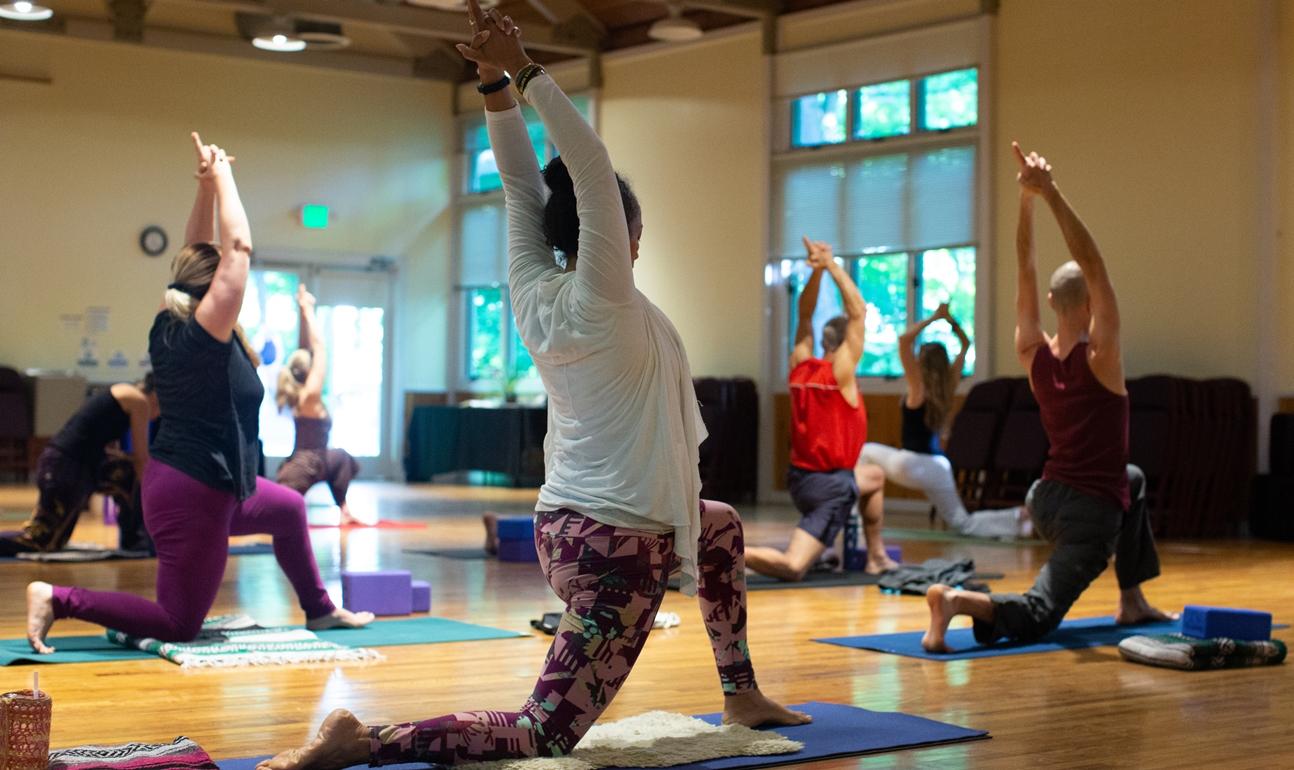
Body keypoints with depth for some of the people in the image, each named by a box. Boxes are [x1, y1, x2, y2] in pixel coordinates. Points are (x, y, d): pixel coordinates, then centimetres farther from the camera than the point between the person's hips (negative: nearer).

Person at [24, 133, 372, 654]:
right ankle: (58, 599, -10)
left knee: (289, 509, 29)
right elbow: (238, 246, -18)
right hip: (193, 493, -10)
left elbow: (198, 256, 12)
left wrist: (206, 188, 6)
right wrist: (221, 179, -8)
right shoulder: (205, 333, -19)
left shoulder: (171, 327, 2)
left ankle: (319, 611, 38)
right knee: (179, 626, -3)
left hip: (204, 484, 10)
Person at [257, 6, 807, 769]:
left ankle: (742, 693, 38)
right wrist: (524, 74, -20)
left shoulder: (535, 292, 3)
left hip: (569, 526, 9)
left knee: (722, 526, 34)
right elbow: (591, 168, -20)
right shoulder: (602, 303, -16)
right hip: (620, 542, -9)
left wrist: (497, 85, -2)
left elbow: (523, 186, 5)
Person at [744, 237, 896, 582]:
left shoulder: (799, 365, 4)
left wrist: (817, 269, 5)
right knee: (793, 567, -12)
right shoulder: (841, 371, -13)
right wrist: (831, 265, -11)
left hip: (801, 475, 9)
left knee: (875, 477, 34)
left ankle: (876, 558, 34)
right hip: (831, 485, -9)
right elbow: (858, 312, -12)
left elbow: (805, 317, 14)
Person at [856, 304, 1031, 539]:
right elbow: (965, 344, 18)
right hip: (940, 468, 6)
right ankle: (1018, 518, -6)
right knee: (962, 523, 14)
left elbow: (904, 340, -19)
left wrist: (934, 318, -14)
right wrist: (950, 320, 12)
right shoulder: (949, 386, 6)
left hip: (914, 465, -6)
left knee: (866, 452, 16)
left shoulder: (918, 388, -9)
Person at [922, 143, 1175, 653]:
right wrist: (1050, 194, -26)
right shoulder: (1101, 356, -16)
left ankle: (1131, 602, 33)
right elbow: (1091, 264, -21)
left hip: (1046, 499, 8)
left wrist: (1026, 198, -5)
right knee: (1036, 616, -10)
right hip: (1092, 513, -7)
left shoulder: (1034, 355, -1)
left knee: (1132, 480, 36)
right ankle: (958, 601, -39)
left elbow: (1026, 273, 1)